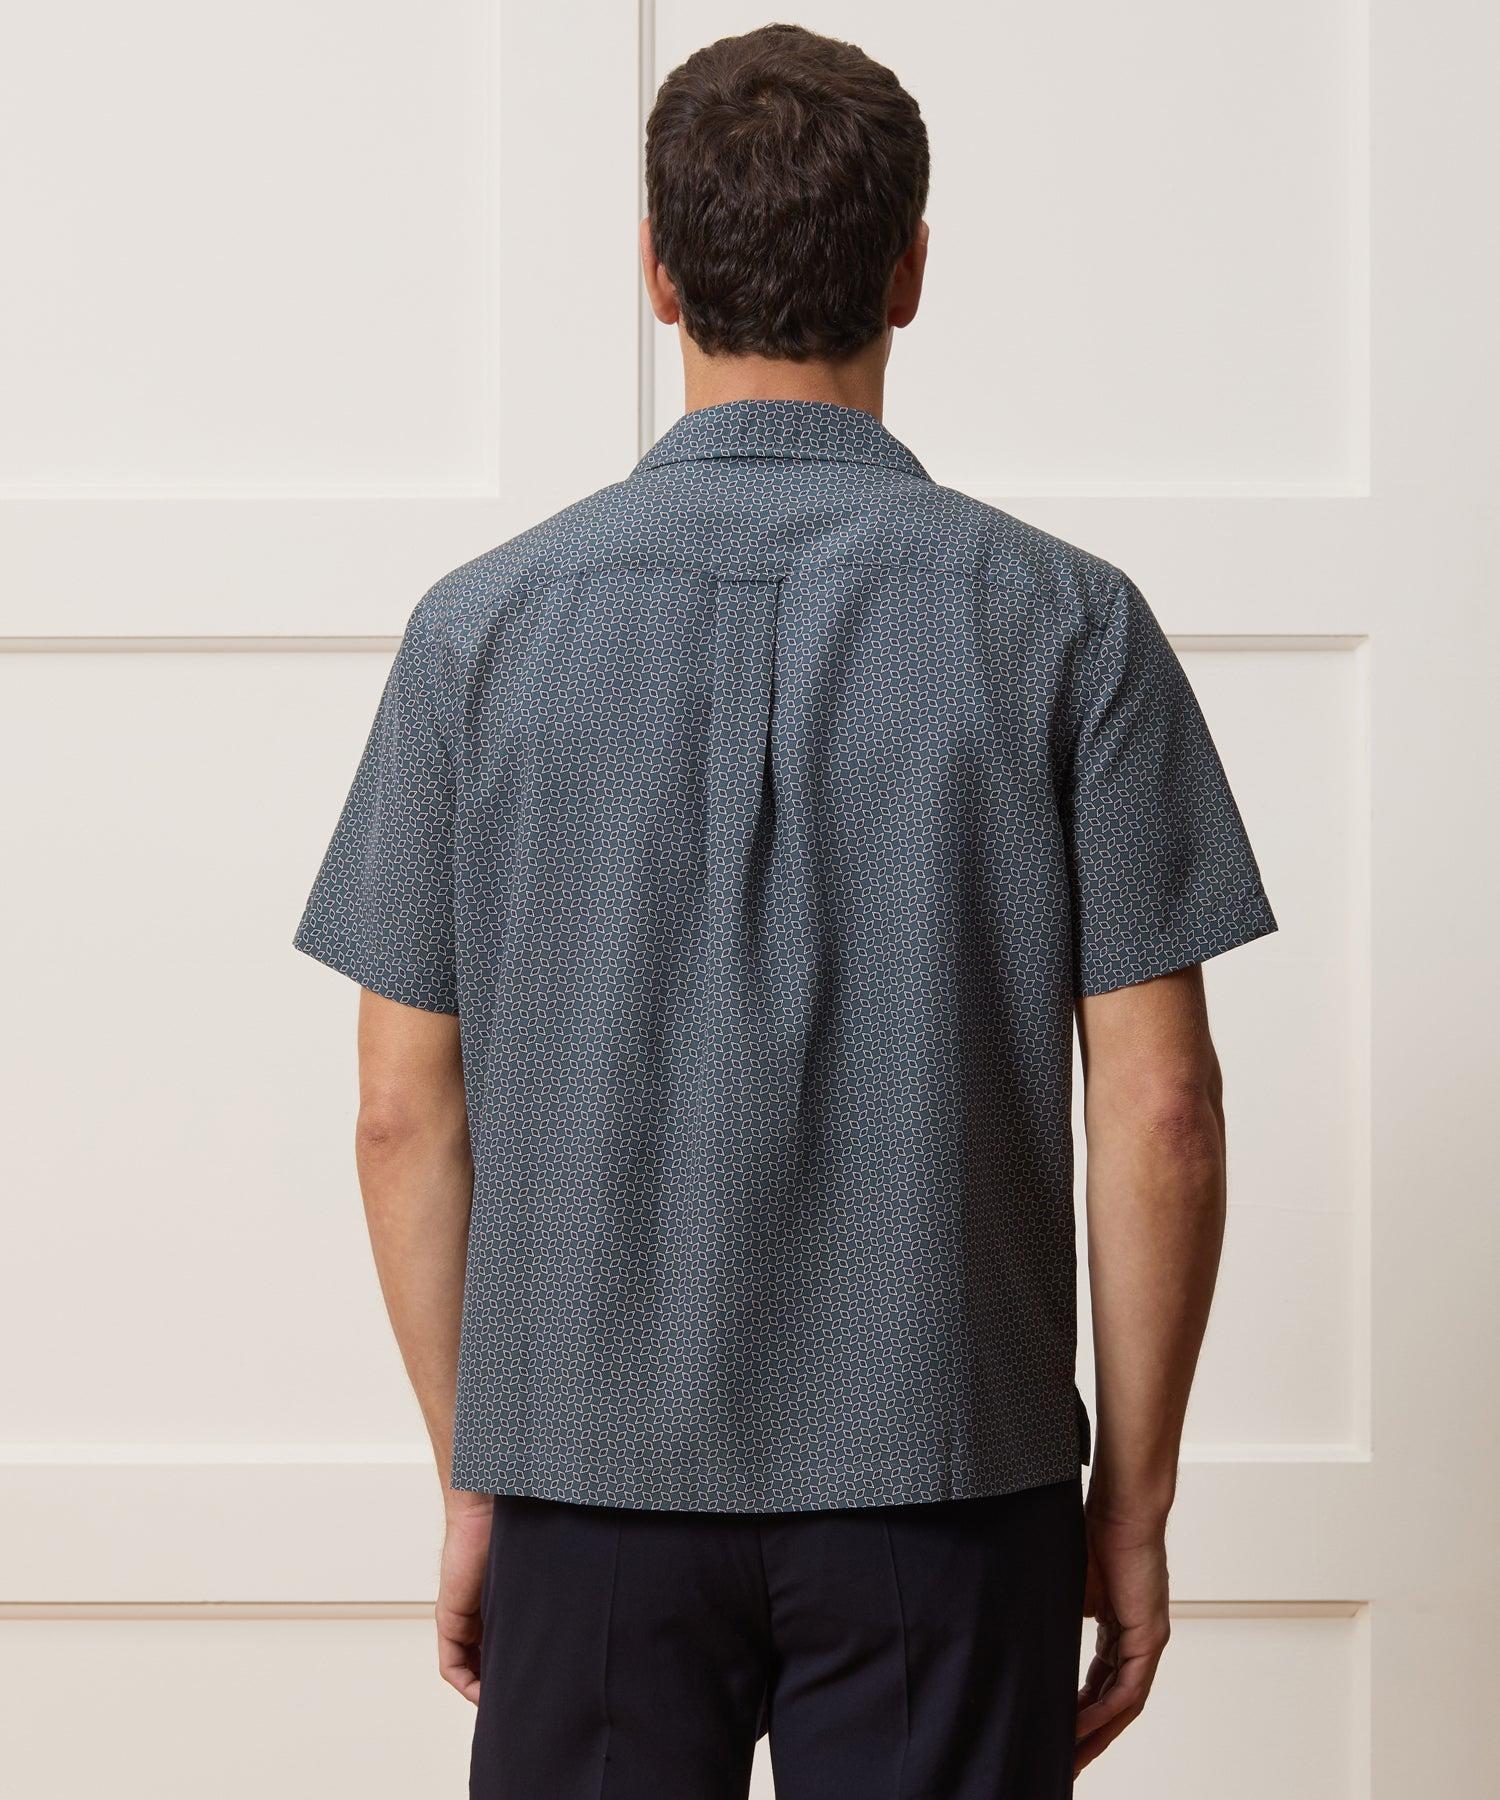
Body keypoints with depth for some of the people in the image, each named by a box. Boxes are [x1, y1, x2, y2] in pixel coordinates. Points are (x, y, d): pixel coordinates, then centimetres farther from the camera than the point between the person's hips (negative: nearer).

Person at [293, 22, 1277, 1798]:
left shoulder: (483, 628, -2)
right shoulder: (1066, 625, -5)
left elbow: (406, 1113, 0)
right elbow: (1157, 1109, -6)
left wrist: (473, 1483, 10)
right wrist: (1135, 1500, 4)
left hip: (592, 1476, 1)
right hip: (942, 1478, -1)